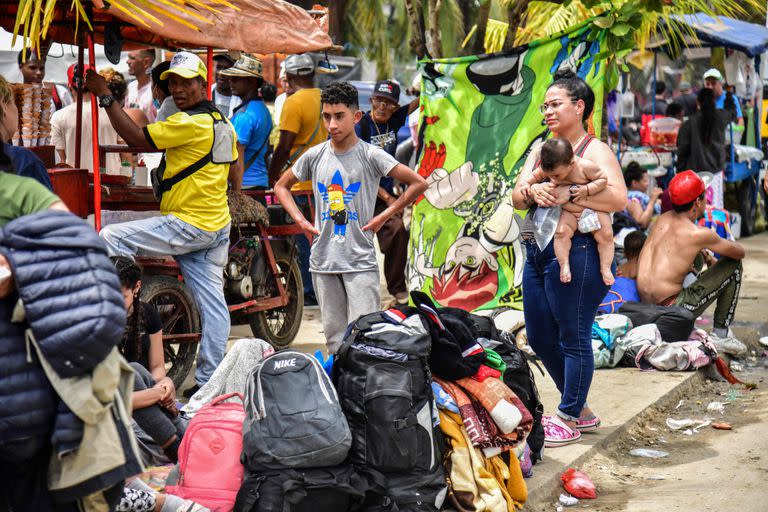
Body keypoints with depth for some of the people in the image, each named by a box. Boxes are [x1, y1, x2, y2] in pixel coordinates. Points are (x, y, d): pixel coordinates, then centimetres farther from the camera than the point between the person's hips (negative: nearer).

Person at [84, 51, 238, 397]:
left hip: (188, 225, -10)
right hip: (217, 224, 10)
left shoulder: (190, 122, -16)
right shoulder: (223, 122, 14)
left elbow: (137, 138, -16)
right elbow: (234, 169, 25)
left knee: (110, 238, -10)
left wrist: (105, 95, -11)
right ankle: (209, 379, 12)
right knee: (212, 302, 8)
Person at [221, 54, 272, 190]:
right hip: (262, 182, 10)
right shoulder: (264, 110, 14)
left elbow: (237, 161, -19)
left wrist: (235, 192, -18)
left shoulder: (243, 115, -15)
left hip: (244, 184, -10)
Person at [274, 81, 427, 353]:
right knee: (334, 338, 10)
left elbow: (418, 183, -6)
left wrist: (383, 217, -6)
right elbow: (282, 186, 20)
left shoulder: (370, 155, -5)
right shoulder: (314, 156, 5)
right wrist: (301, 221, 7)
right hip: (323, 260, 4)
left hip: (360, 260, -4)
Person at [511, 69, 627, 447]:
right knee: (539, 337, 14)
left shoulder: (595, 150, -4)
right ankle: (580, 409, 29)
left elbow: (618, 199, -18)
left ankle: (569, 419, 13)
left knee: (573, 338, 1)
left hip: (574, 252, -8)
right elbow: (516, 198, 8)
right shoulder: (540, 150, 17)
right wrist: (533, 191, -14)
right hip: (537, 252, 9)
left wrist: (567, 196, -22)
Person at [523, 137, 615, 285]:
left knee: (606, 234, -17)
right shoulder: (548, 169, -8)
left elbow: (603, 179, -15)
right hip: (569, 213, 2)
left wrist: (587, 189, -27)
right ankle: (564, 265, -17)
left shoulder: (585, 167, -22)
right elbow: (535, 175, 11)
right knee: (561, 231, -25)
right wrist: (527, 184, -5)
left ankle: (605, 267, -6)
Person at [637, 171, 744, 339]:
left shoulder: (663, 219, 8)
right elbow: (740, 252, 3)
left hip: (645, 305, 8)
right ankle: (721, 333, 12)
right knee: (734, 265, 6)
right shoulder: (698, 234, -12)